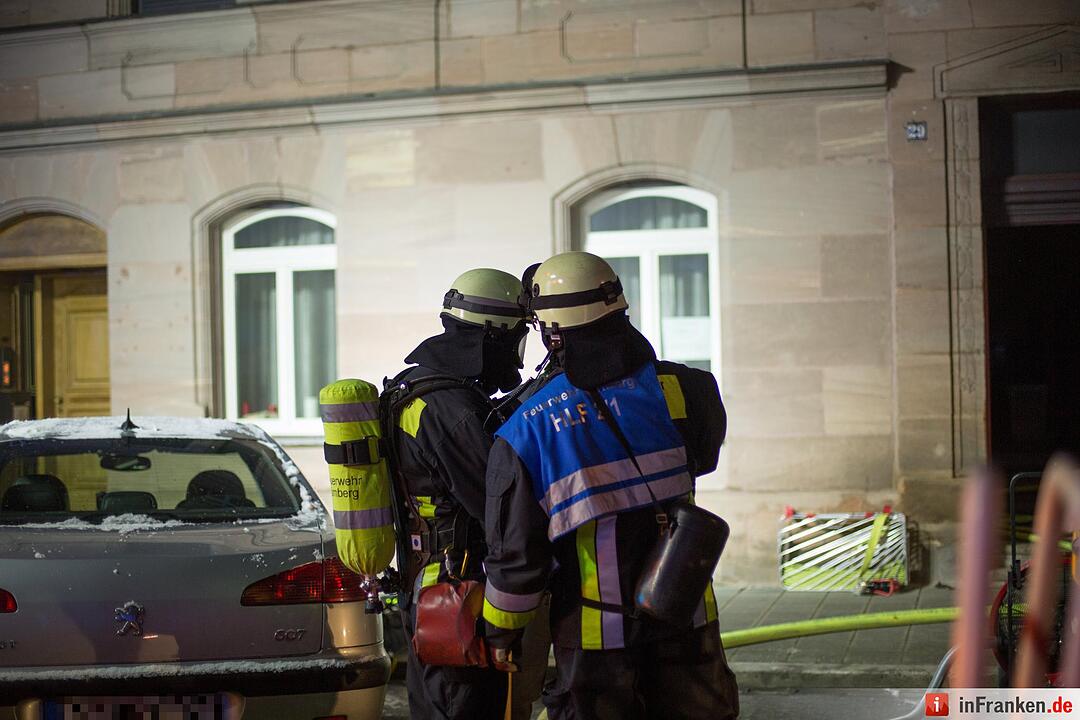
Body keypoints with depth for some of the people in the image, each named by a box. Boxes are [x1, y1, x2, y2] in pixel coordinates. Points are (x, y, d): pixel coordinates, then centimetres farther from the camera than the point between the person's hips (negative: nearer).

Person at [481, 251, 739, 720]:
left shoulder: (526, 430, -14)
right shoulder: (676, 390, -10)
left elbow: (515, 550, -9)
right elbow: (704, 452, 12)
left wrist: (502, 629, 6)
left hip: (596, 633, -1)